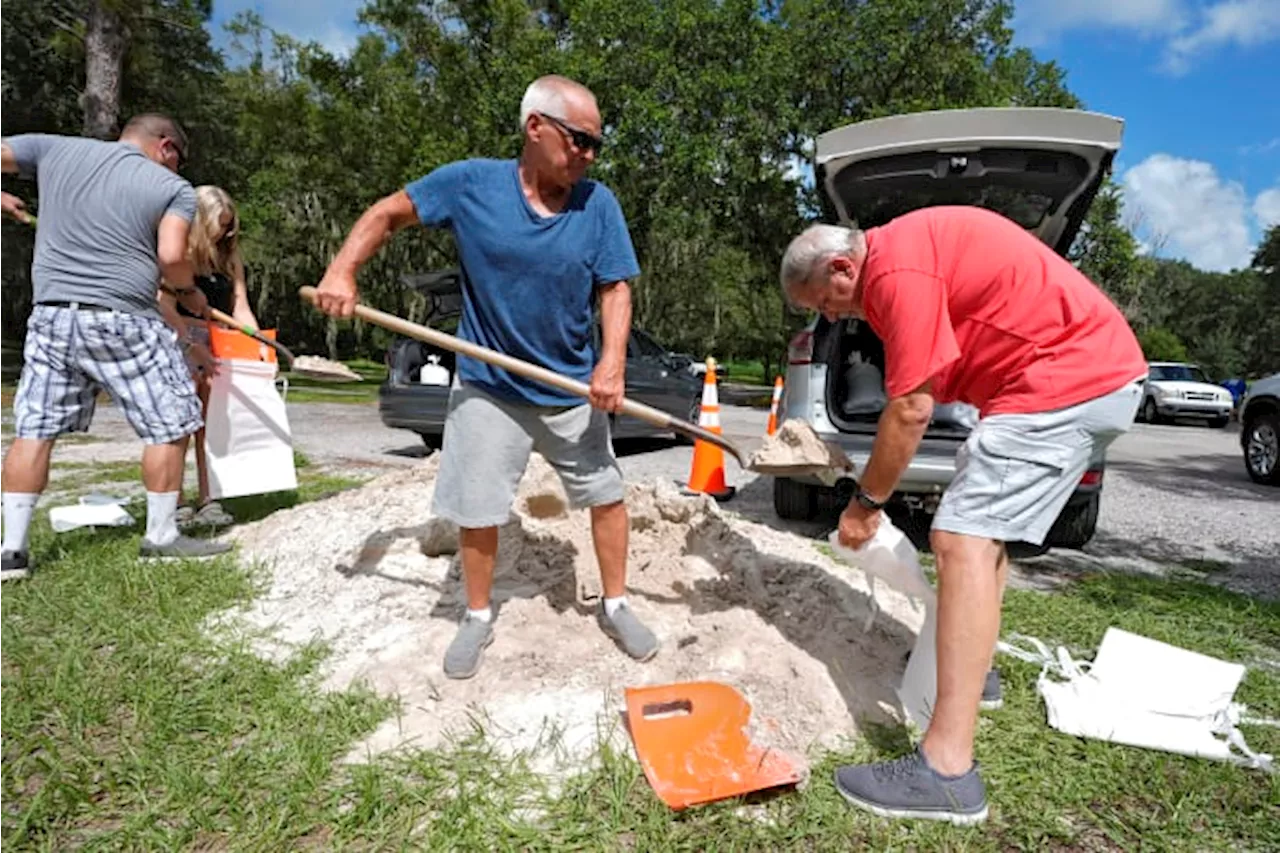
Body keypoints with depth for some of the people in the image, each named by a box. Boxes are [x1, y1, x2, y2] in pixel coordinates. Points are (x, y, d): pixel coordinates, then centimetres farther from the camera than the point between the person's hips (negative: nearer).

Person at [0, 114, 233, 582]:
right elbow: (171, 256, -12)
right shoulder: (174, 187, 2)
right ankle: (160, 537, 12)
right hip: (124, 321, -5)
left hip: (51, 315, 5)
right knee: (169, 426, 7)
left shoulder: (55, 149, 13)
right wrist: (189, 291, 6)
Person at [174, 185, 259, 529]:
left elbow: (241, 309, 8)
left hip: (218, 343, 5)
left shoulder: (229, 258, 11)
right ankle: (175, 504, -3)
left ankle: (206, 502, 7)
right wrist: (193, 347, -21)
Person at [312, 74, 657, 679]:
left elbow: (616, 289, -7)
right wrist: (342, 271, -13)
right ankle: (478, 618, 30)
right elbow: (388, 213, 1)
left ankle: (615, 606, 29)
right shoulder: (471, 183, -9)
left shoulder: (598, 204, -7)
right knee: (477, 510, 6)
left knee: (606, 494, 8)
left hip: (574, 390, 1)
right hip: (486, 388, -1)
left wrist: (612, 363, -22)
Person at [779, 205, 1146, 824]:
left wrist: (866, 501, -6)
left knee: (963, 539, -18)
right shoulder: (904, 246, 16)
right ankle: (972, 669, 37)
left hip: (1066, 378, -11)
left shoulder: (896, 270, -17)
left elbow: (911, 410, -18)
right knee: (984, 529, 21)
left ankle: (947, 769, -18)